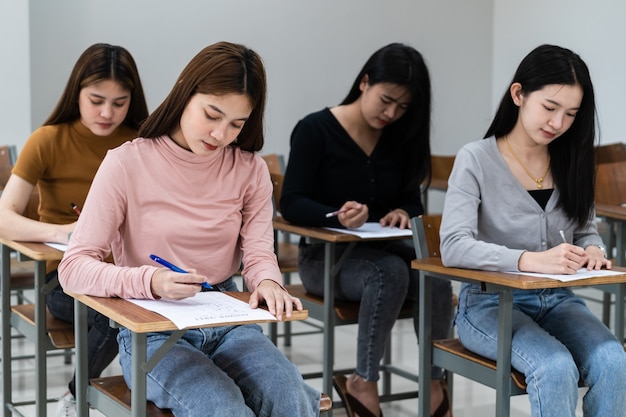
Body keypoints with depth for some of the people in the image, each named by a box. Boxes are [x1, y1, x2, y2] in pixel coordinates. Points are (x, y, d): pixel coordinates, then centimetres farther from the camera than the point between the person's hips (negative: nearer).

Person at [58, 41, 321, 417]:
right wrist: (150, 282, -28)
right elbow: (74, 268, -10)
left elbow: (258, 252, 1)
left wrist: (267, 281, -24)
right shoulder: (128, 164, -7)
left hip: (229, 322, 3)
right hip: (152, 332, -3)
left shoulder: (250, 169, 5)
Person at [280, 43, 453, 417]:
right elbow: (291, 204, -13)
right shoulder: (315, 130, -8)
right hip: (326, 256, -4)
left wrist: (403, 212, -15)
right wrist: (338, 218, -32)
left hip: (383, 250, 4)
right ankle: (364, 385, -23)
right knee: (390, 272, -36)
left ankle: (434, 384, -15)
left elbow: (412, 200, 10)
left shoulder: (400, 138, 6)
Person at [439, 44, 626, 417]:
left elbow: (587, 231, 15)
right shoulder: (476, 160, -9)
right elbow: (454, 247, -20)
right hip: (491, 303, -4)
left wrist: (592, 251, -11)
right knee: (555, 368, -33)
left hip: (557, 300, 4)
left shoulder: (570, 162, 5)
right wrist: (529, 260, -36)